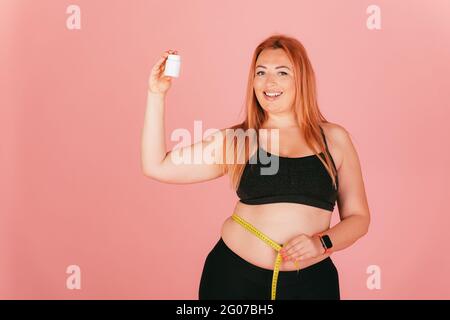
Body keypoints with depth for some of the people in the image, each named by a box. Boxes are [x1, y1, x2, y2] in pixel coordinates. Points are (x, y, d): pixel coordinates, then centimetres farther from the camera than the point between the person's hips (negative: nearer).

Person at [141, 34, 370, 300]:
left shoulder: (334, 138, 1)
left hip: (310, 282, 0)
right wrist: (157, 94, -6)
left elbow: (358, 217, 6)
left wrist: (322, 242, -12)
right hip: (234, 273, 0)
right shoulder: (235, 140, 0)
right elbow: (156, 167, -3)